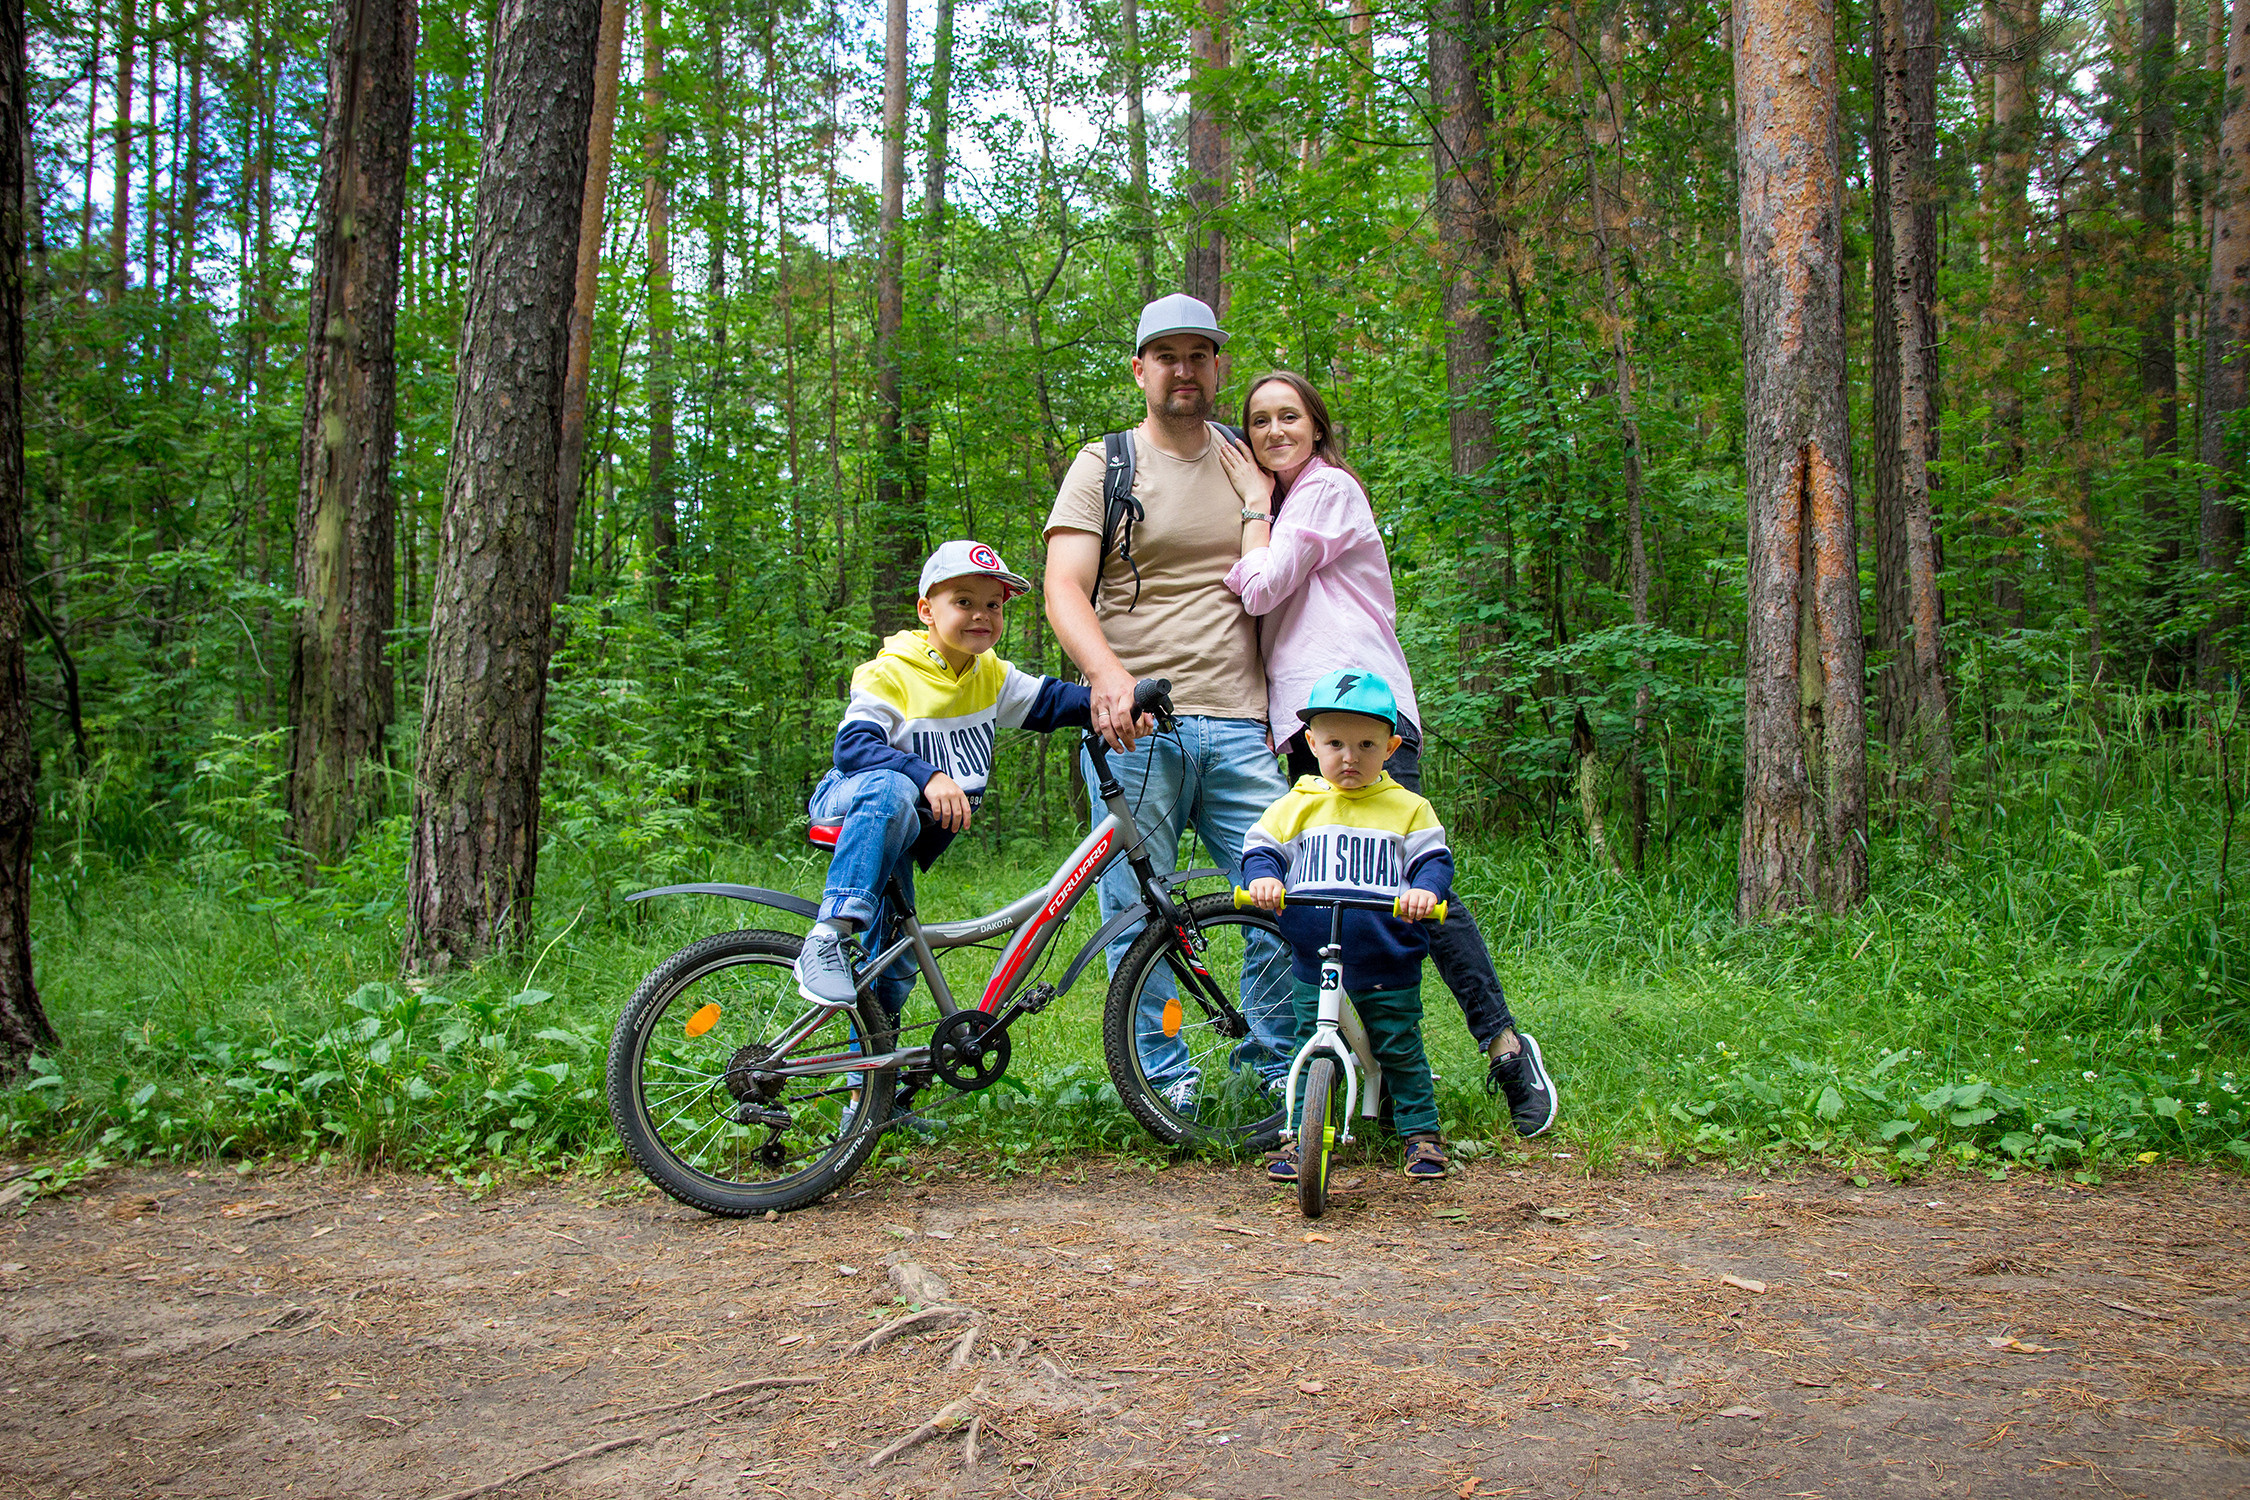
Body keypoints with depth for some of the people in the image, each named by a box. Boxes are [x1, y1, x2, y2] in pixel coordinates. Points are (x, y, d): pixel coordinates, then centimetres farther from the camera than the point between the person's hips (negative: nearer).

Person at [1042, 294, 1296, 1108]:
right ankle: (1165, 1082, 12)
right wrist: (1109, 673, -26)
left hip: (1239, 728, 3)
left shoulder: (1248, 464, 18)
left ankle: (1271, 1065, 14)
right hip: (1135, 730, -3)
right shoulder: (1102, 467, 5)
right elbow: (1064, 589, -7)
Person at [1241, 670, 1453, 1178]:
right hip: (1314, 966, 1)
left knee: (1401, 1053, 8)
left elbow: (1434, 860, 0)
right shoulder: (1296, 806, 4)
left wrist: (1425, 889, -22)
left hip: (1390, 969, -1)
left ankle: (1421, 1132, 24)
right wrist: (1264, 878, -17)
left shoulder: (1408, 808, 2)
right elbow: (1260, 850, 5)